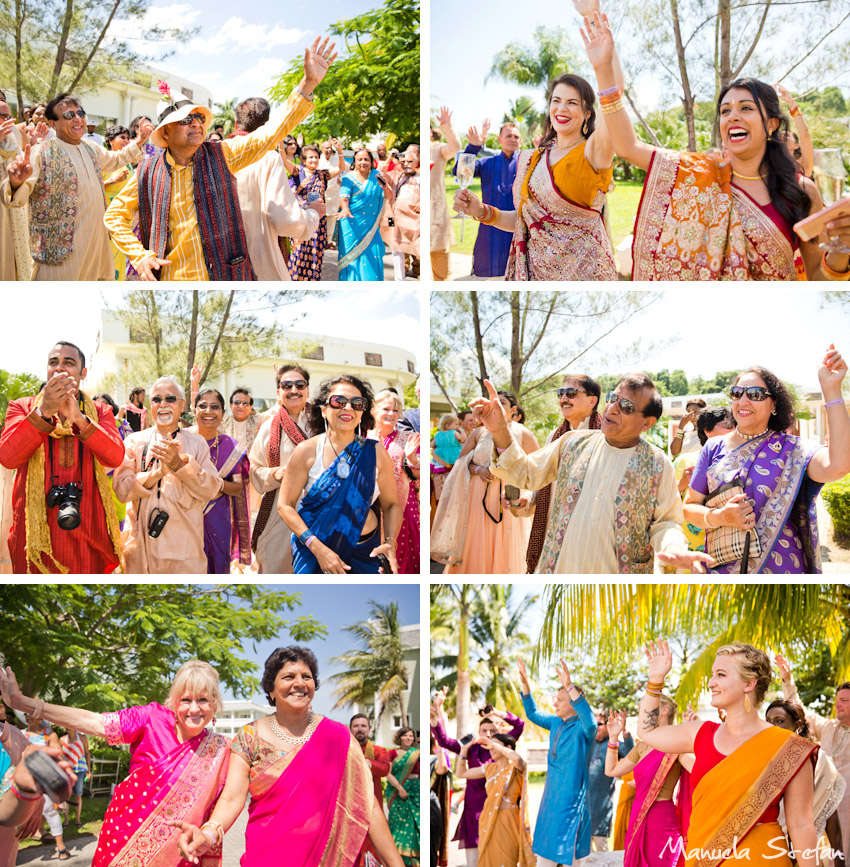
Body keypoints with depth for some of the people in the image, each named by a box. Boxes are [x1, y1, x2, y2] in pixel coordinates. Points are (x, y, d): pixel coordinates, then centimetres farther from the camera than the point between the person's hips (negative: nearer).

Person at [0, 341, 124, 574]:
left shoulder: (100, 412, 10)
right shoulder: (22, 407, 8)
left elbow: (115, 457, -11)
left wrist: (79, 419, -25)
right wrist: (43, 413, -25)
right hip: (35, 530, -1)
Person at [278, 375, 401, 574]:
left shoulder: (376, 453, -2)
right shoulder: (307, 451, -7)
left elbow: (391, 505, 6)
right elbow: (285, 505, -7)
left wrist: (390, 542, -12)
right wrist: (317, 548, -19)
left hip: (365, 550, 2)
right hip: (313, 550, -2)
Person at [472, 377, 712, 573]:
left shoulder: (658, 465, -3)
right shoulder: (574, 443, 5)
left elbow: (666, 521, -1)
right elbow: (527, 473, 10)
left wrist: (672, 547, -23)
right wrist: (501, 433, -4)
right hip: (558, 571, 2)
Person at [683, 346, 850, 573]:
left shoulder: (792, 449, -3)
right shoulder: (715, 448, 5)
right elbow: (689, 507, 8)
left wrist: (831, 389, -24)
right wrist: (719, 517, -15)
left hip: (781, 570, -2)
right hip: (723, 569, 2)